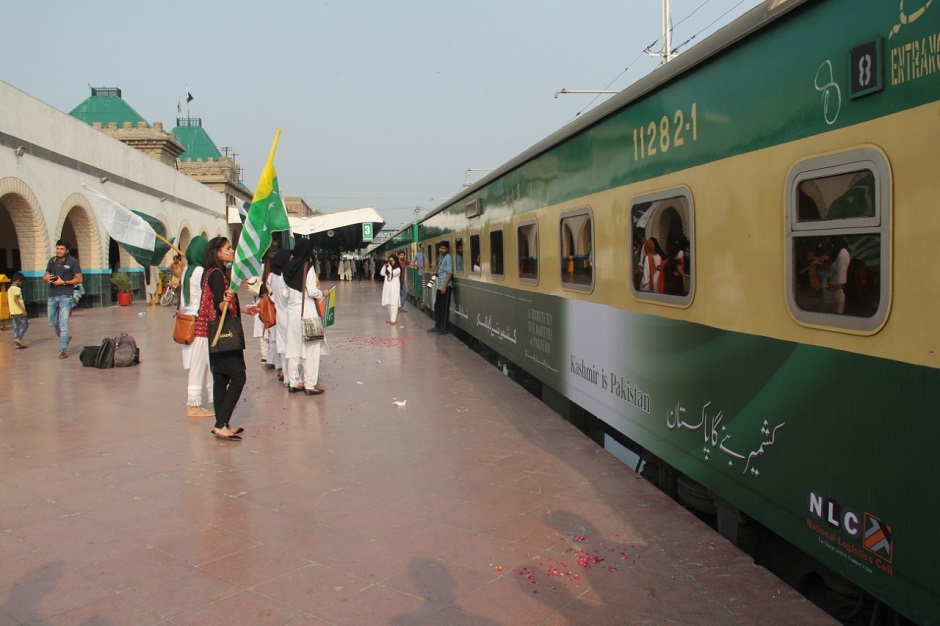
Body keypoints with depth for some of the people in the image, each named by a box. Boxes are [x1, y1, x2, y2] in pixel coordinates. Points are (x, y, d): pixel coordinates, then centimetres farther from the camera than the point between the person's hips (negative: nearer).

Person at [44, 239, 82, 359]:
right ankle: (65, 338, 38)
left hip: (65, 296, -6)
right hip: (52, 296, 6)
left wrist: (63, 282, -15)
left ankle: (63, 350, -2)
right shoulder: (52, 261, 12)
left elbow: (79, 279, -5)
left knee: (63, 324, -7)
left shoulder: (73, 261, -3)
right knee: (53, 322, 13)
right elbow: (45, 276, 20)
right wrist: (47, 278, -5)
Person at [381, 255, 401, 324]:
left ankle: (393, 319, -12)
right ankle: (391, 318, 18)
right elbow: (382, 273, 7)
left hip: (394, 287, -7)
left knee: (393, 303, -10)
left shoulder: (398, 268, -5)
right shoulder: (388, 268, 13)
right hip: (387, 287, 7)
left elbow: (392, 273, -19)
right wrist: (385, 266, -1)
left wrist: (389, 266, -14)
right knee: (388, 303, 10)